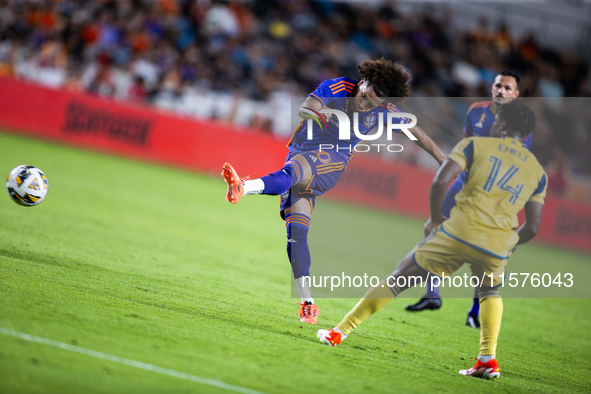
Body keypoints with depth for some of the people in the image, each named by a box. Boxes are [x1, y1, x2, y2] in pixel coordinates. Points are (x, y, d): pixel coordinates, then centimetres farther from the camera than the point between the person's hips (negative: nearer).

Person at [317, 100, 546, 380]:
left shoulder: (476, 145, 12)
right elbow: (532, 227, 15)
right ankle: (488, 359, 15)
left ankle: (340, 331, 11)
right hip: (497, 247, 2)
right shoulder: (538, 172, 20)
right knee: (490, 291, 33)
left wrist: (436, 219, 12)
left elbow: (440, 180, -2)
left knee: (398, 280, 12)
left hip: (459, 231, -2)